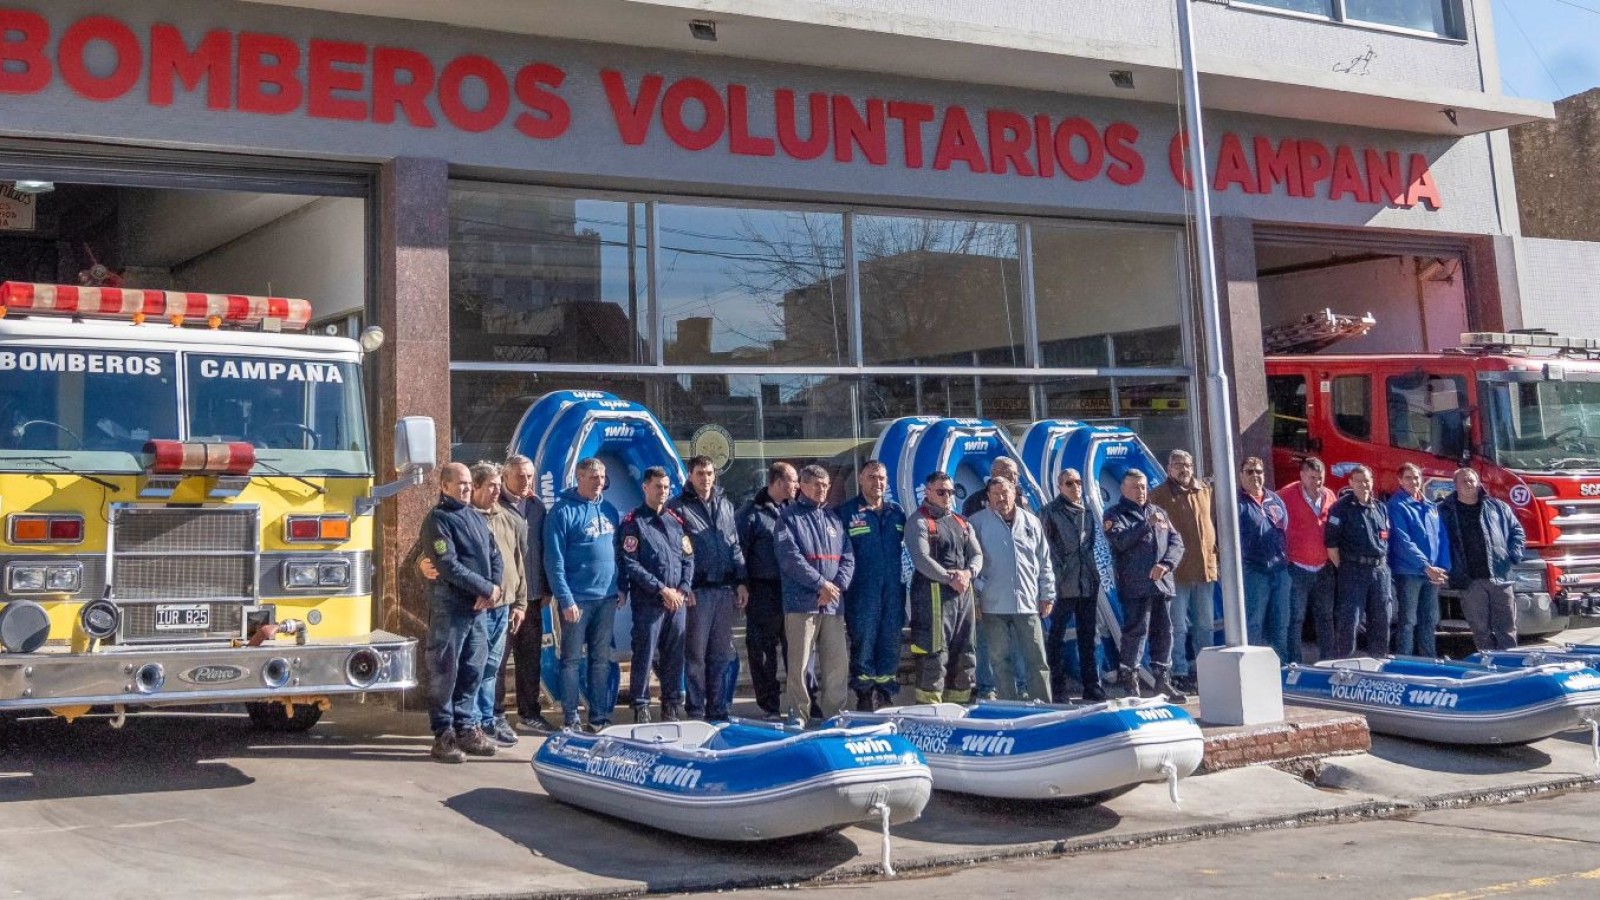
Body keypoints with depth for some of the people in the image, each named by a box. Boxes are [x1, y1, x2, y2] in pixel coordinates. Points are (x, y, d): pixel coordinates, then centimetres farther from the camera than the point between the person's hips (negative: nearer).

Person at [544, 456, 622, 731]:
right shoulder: (564, 511, -8)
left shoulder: (609, 509, 10)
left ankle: (599, 716, 17)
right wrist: (565, 599, -17)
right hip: (577, 599, -6)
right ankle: (570, 719, 7)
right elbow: (554, 560, -12)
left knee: (602, 660, 10)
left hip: (606, 597, 6)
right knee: (572, 660, 2)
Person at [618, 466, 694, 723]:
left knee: (674, 656, 8)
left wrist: (683, 590, -3)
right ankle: (641, 707, 6)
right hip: (648, 603, -5)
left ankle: (672, 707, 18)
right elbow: (630, 564, -10)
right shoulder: (633, 523, -1)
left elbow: (688, 559, 13)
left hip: (677, 602, 5)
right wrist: (662, 589, -13)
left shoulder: (676, 521, 15)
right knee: (645, 656, -2)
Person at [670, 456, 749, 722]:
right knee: (696, 654, 0)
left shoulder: (725, 506, 15)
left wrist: (741, 582, 7)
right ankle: (696, 711, 6)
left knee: (721, 654, 9)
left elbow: (735, 547, 16)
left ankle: (718, 708, 16)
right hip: (697, 591, -5)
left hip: (726, 590, 5)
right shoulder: (679, 507, 0)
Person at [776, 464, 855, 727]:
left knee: (838, 662, 5)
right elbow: (790, 558, -11)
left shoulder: (833, 518, 17)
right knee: (798, 663, -3)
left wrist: (837, 586, -5)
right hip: (801, 603, -5)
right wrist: (821, 583, -13)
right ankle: (798, 715, 5)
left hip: (832, 605, 5)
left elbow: (847, 558, 12)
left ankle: (834, 713, 15)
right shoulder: (790, 517, 0)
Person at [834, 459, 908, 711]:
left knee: (890, 644, 7)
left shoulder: (897, 512, 15)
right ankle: (865, 695, 3)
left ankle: (886, 693, 16)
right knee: (862, 644, -3)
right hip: (861, 594, -4)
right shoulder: (845, 513, 1)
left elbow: (907, 547, 21)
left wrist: (904, 581, 12)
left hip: (893, 593, 4)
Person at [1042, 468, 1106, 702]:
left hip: (1088, 584, 6)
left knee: (1088, 638, 10)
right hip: (1062, 585, -6)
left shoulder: (1086, 512, 14)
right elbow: (1046, 548, -8)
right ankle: (1057, 691, 5)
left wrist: (1093, 574, 15)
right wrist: (1058, 574, -13)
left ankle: (1092, 688, 17)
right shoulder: (1051, 511, -3)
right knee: (1056, 638, 0)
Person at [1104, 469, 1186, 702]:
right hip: (1135, 585, -5)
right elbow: (1120, 540, -14)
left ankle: (1163, 680, 17)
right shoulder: (1115, 514, 5)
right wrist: (1147, 524, -22)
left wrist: (1166, 564, -6)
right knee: (1135, 632, -9)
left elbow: (1176, 542, 11)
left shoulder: (1159, 512, 20)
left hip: (1162, 583, 5)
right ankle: (1129, 682, -5)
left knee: (1164, 632, 8)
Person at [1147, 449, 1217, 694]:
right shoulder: (1158, 495, -4)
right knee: (1178, 627, -1)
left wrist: (1218, 552, 9)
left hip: (1206, 567, 5)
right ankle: (1180, 673, 5)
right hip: (1177, 570, -5)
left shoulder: (1206, 491, 11)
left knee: (1206, 625, 13)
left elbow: (1217, 523, 17)